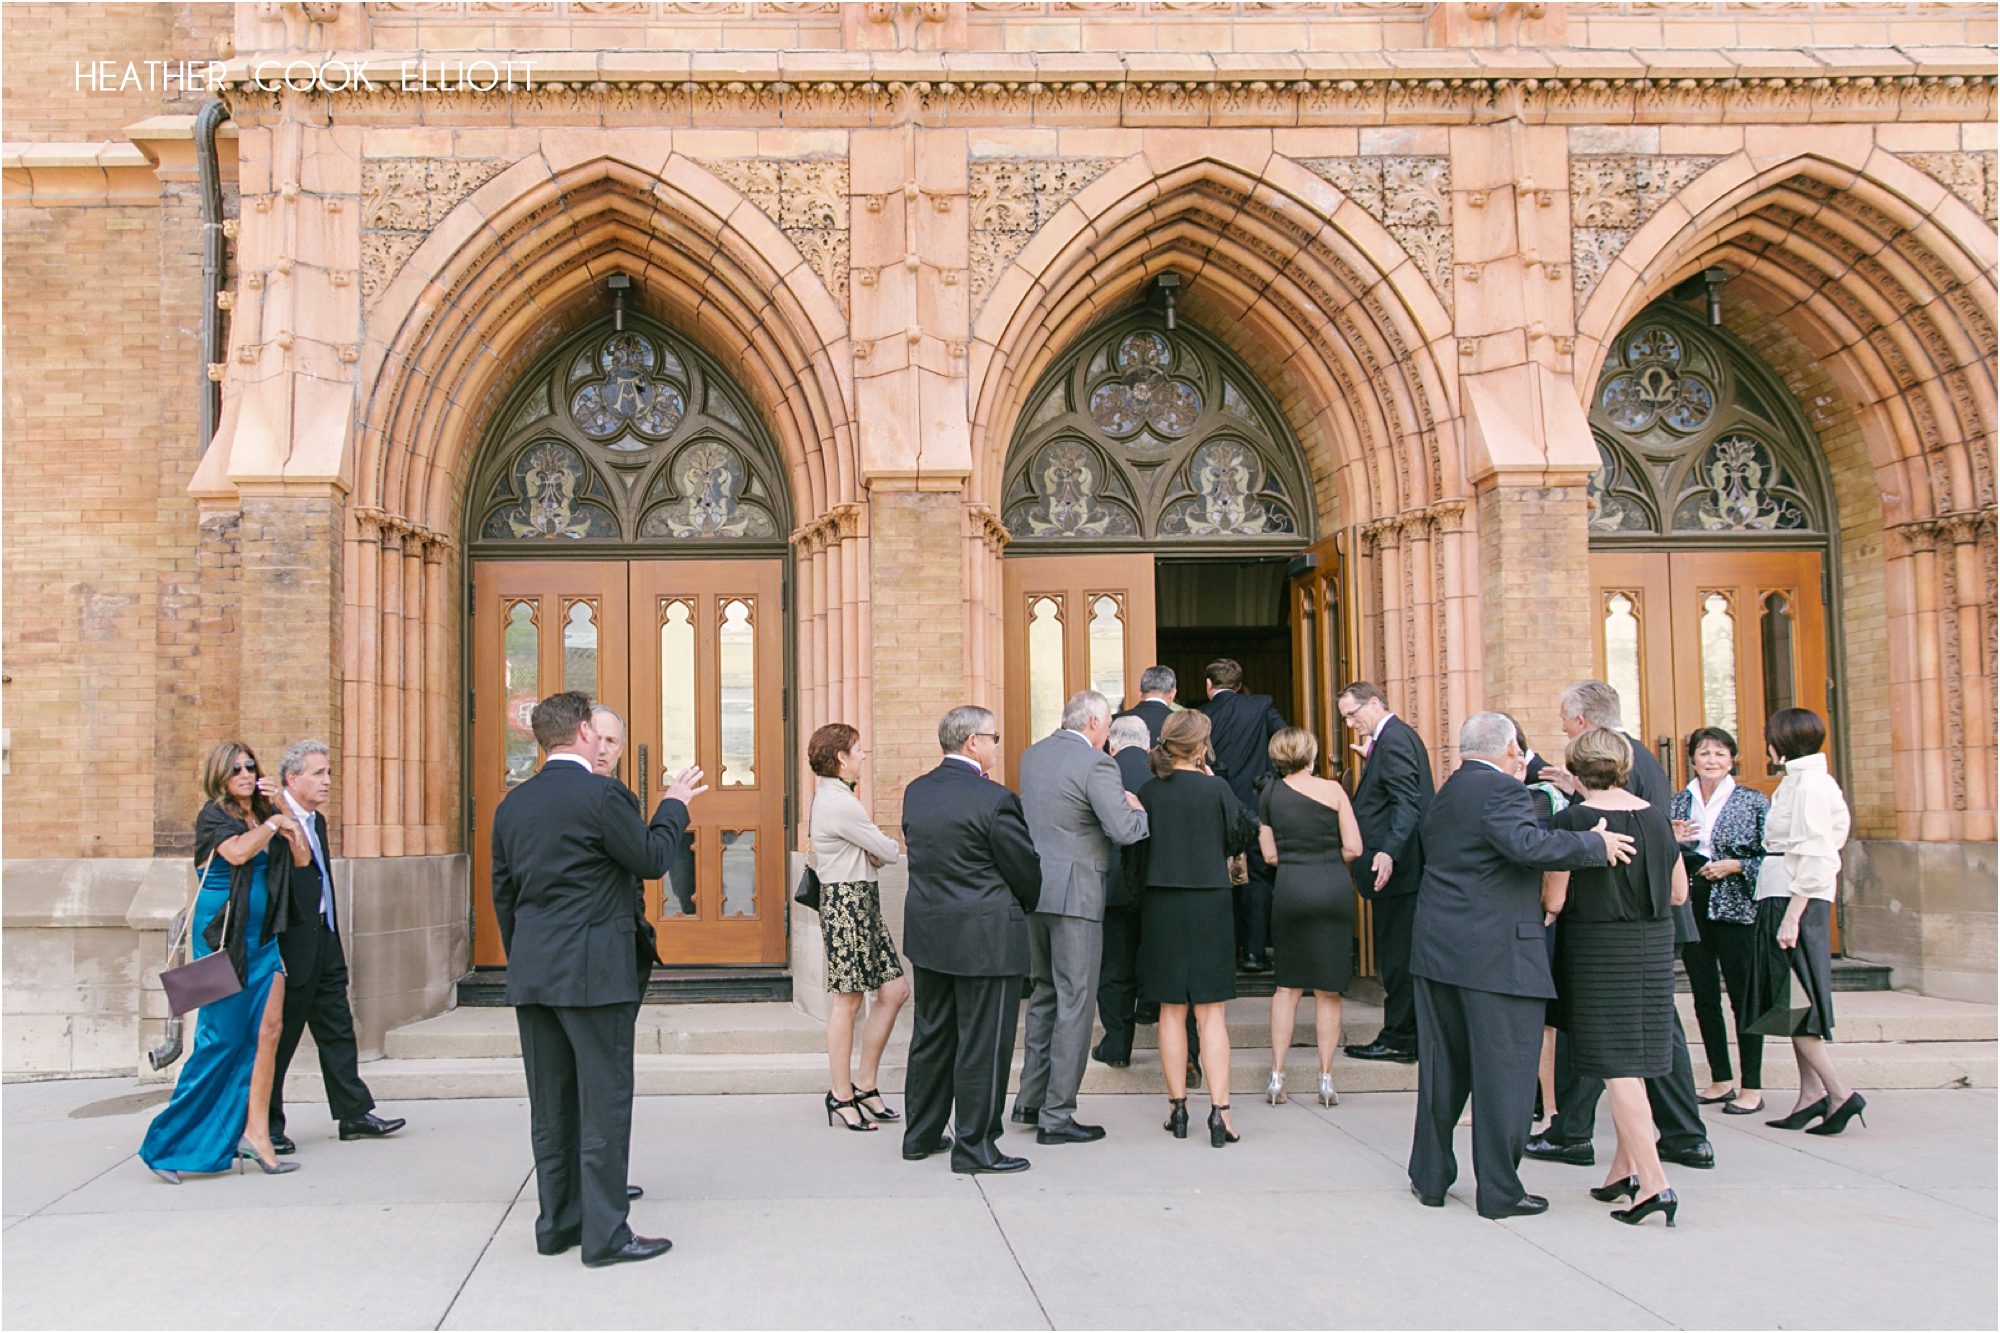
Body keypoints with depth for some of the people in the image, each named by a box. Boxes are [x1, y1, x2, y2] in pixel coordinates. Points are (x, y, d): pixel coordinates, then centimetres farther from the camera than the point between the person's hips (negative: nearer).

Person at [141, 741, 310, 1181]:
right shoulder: (213, 816, -4)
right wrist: (273, 824, -9)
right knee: (223, 1036, -6)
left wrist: (290, 826, -2)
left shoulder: (265, 814, 15)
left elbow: (301, 860, 12)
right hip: (222, 934, -6)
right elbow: (237, 852, -23)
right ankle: (169, 1141, 5)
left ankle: (255, 1131, -2)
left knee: (269, 1029, -5)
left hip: (261, 937, 6)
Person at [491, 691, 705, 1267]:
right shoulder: (602, 794, -12)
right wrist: (673, 805, 9)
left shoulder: (513, 804, 10)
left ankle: (557, 1222, 21)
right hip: (593, 971, -7)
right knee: (603, 1102, -1)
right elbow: (651, 860, -5)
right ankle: (605, 1233, 2)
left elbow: (503, 893, 14)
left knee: (551, 1106, 13)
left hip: (532, 974, 7)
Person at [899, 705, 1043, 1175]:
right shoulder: (995, 799, -17)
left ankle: (920, 1135, 27)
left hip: (928, 933, 7)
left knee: (931, 1035, 17)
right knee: (983, 1044, 2)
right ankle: (974, 1148, 9)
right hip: (986, 939, -7)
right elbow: (1026, 870, -10)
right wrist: (1025, 908, 10)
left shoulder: (916, 792, 3)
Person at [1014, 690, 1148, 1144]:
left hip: (1034, 889, 8)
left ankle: (1030, 1101, 23)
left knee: (1045, 994, 19)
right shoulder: (1096, 765, -13)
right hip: (1075, 894, -8)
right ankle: (1056, 1117, 1)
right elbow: (1124, 831, -19)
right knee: (1075, 1002, -1)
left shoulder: (1032, 754, 11)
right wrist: (1136, 807, 2)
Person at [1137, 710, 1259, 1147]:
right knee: (1210, 1011, 3)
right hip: (1208, 904, -2)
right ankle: (1219, 1110, -2)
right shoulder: (1215, 789, -11)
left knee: (1172, 1011, 11)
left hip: (1160, 907, 2)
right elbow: (1243, 834, 2)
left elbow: (1136, 845, 4)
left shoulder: (1148, 792, -2)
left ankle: (1177, 1106, 15)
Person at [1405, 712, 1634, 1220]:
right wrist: (1595, 844, -18)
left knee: (1442, 1068, 15)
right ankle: (1499, 1191, 5)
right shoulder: (1502, 790, -12)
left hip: (1437, 949, 8)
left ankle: (1430, 1177, 21)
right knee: (1504, 1072, 0)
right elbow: (1526, 844, -28)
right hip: (1497, 954, -8)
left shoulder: (1445, 794, 15)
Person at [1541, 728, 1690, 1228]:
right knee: (1632, 1062, 17)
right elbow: (1679, 892, 11)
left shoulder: (1571, 820, -13)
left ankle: (1653, 1182, -10)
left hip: (1599, 952, -6)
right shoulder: (1654, 816, 3)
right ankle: (1626, 1165, 26)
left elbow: (1553, 902, -13)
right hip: (1653, 949, 6)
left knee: (1617, 1066, -4)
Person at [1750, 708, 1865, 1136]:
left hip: (1795, 899, -10)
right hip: (1783, 899, 10)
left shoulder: (1808, 784, -14)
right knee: (1792, 1003, 11)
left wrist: (1792, 916, -21)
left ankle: (1838, 1093, -8)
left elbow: (1813, 856, -19)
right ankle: (1812, 1094, 12)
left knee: (1792, 1003, -7)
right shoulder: (1808, 780, 14)